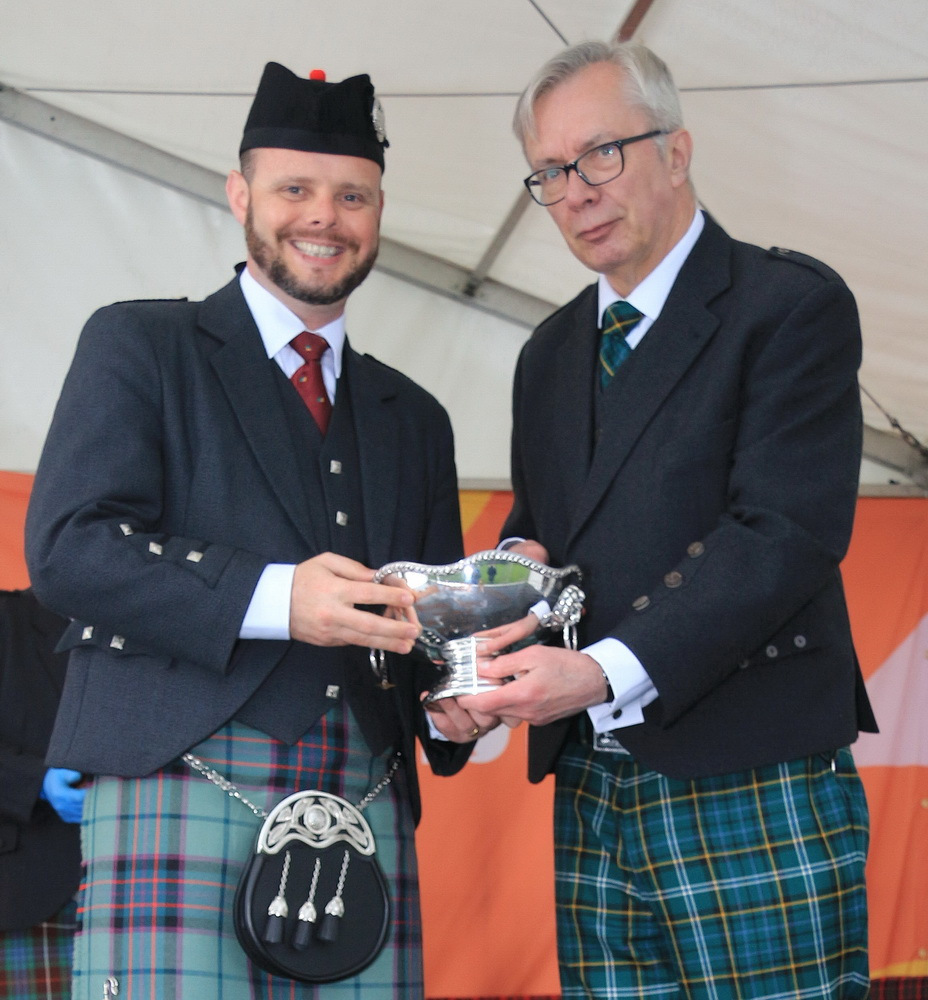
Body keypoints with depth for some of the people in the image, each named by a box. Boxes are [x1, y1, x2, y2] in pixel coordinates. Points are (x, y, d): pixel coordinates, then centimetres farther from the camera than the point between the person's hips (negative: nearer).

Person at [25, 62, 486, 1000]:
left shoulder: (414, 418, 23)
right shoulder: (138, 344, 8)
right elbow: (67, 548, -4)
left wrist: (452, 701, 2)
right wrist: (271, 598, -16)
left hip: (365, 804, 5)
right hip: (177, 782, -4)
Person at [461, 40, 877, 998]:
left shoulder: (792, 304, -4)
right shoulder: (550, 353, 19)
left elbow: (787, 533, -15)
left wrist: (607, 670, -22)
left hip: (751, 791, -6)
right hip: (593, 801, 6)